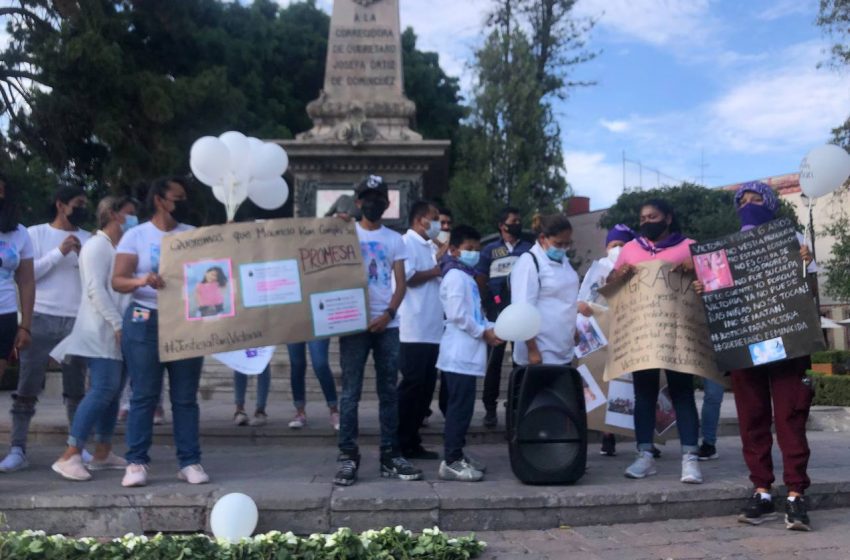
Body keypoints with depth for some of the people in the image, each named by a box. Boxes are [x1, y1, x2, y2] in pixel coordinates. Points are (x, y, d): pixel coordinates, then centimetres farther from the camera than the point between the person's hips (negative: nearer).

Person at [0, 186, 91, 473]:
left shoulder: (88, 239, 11)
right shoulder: (35, 233, 6)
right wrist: (59, 252, -10)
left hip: (76, 321, 2)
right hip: (40, 318, -2)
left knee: (76, 388, 4)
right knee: (28, 387, 0)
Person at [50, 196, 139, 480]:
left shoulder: (122, 248, 20)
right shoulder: (97, 245, -7)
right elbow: (95, 289, -16)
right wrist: (117, 323, -19)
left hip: (119, 332, 9)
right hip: (102, 332, -9)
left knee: (113, 392, 8)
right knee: (102, 390, -16)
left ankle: (102, 453, 14)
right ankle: (70, 456, -13)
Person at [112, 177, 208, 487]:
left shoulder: (194, 235, 10)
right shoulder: (136, 236, 2)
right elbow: (117, 281, -6)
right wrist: (141, 280, -26)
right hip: (145, 321, -2)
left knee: (185, 397, 4)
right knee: (144, 396, -1)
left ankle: (189, 461, 9)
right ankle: (136, 462, 7)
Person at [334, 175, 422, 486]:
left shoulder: (394, 239, 12)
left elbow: (400, 283, 6)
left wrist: (388, 314, -9)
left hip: (387, 324, 3)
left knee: (389, 392, 6)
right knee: (351, 392, -2)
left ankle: (390, 455, 13)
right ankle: (348, 456, 3)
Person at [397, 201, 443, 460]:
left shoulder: (431, 247, 21)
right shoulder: (406, 243, -7)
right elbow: (407, 278, -18)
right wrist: (435, 271, -7)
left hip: (432, 329, 9)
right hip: (414, 330, -9)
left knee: (426, 387, 10)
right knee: (412, 386, -4)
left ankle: (412, 442, 19)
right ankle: (401, 444, 7)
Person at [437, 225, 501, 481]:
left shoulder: (467, 276, 20)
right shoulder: (456, 276, -11)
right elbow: (458, 316, -20)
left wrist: (491, 328, 4)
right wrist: (483, 333, -10)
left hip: (466, 353, 10)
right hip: (460, 353, -10)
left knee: (462, 407, 13)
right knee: (459, 407, -8)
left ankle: (457, 455, 21)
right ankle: (451, 462, -4)